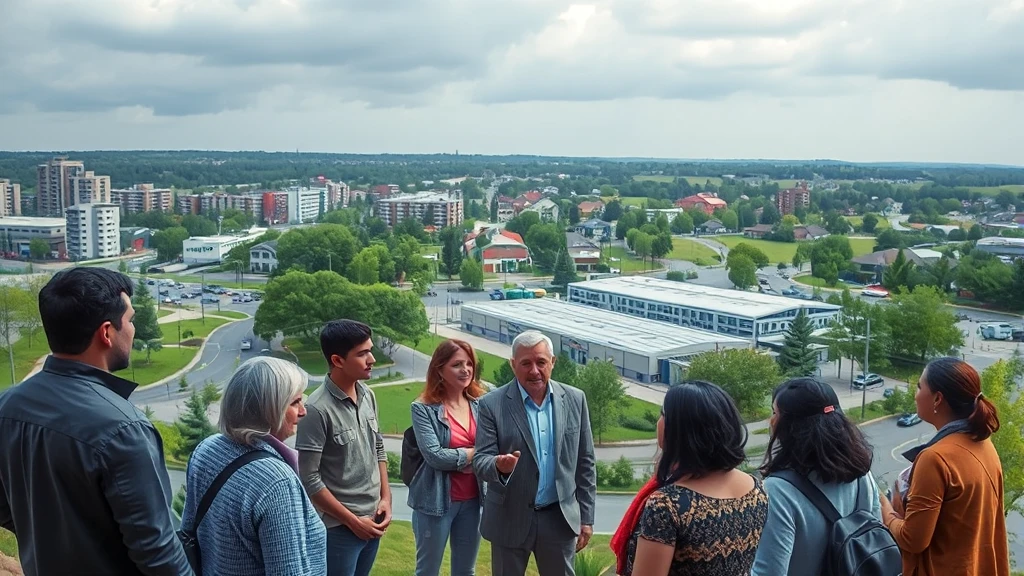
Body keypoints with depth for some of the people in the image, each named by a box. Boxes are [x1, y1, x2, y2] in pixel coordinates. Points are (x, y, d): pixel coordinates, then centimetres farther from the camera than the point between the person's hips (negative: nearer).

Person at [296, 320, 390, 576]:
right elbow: (309, 479, -18)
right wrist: (353, 521, -13)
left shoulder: (368, 395, 1)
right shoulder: (318, 409, -20)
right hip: (340, 527, -6)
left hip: (372, 520, 6)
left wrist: (386, 497, 4)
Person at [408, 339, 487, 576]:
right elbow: (434, 456, -19)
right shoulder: (424, 408, -11)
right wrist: (474, 453, -11)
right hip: (436, 500, -4)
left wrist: (457, 458, -16)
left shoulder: (479, 405, 2)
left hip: (472, 500, 4)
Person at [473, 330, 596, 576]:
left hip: (560, 518, 2)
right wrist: (498, 466, -33)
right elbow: (480, 460, -10)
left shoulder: (574, 399, 0)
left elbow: (585, 462, 5)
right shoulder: (492, 404, -9)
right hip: (510, 519, -2)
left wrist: (586, 516, 5)